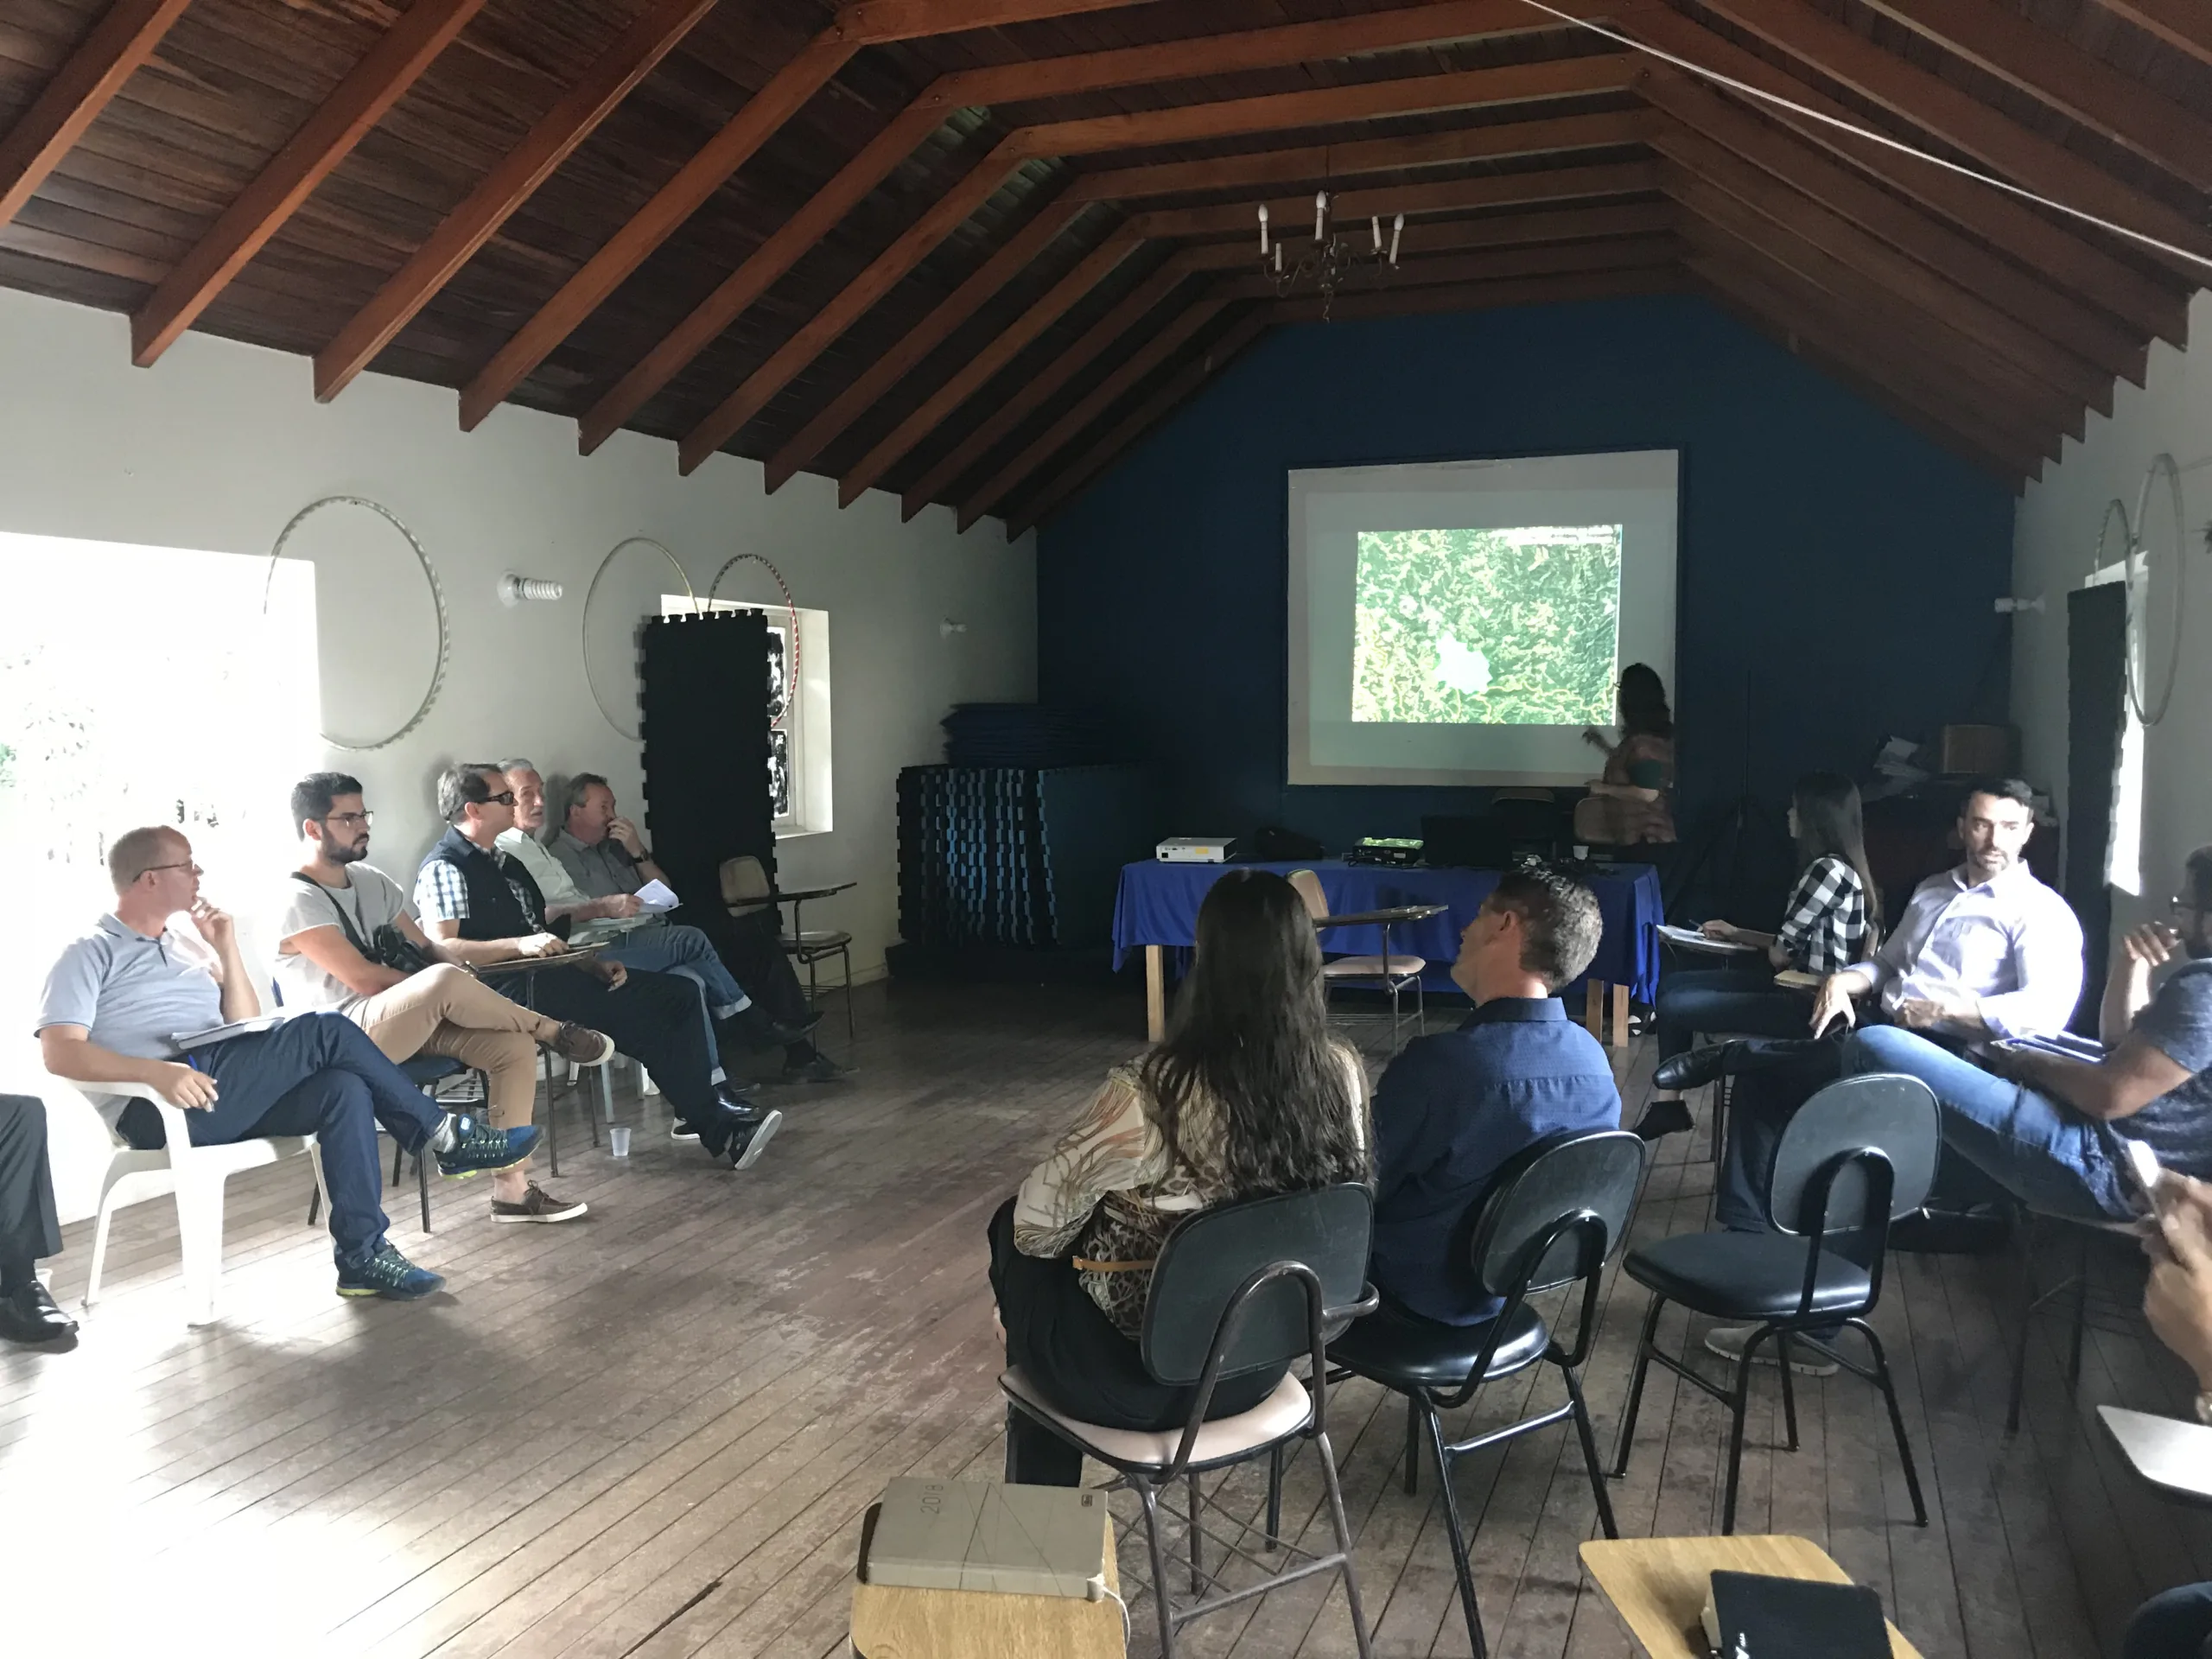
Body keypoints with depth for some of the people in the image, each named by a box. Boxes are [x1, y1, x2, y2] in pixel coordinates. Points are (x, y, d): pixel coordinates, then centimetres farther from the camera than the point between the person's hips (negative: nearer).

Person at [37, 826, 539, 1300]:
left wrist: (226, 949, 10)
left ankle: (362, 1254, -22)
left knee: (343, 1088, -21)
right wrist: (155, 1071, -27)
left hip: (229, 1096, 7)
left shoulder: (187, 942, 25)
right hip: (158, 1108, -7)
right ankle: (443, 1136, -9)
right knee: (326, 1032, -20)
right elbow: (59, 1052, -11)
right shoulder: (91, 956, 4)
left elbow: (245, 1027, 22)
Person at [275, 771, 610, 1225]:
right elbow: (364, 979, -17)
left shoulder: (371, 881, 14)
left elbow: (426, 946, 17)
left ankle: (512, 1188, -14)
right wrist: (447, 984, -11)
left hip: (408, 1023, 8)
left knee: (514, 1046, -16)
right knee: (445, 982, -35)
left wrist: (458, 971, -5)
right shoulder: (297, 901, -10)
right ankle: (555, 1033, -10)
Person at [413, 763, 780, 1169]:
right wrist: (520, 945, -30)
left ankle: (699, 1114, -10)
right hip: (514, 991, -9)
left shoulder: (501, 862, 22)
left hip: (545, 976, 9)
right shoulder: (445, 869, -7)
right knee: (640, 1015, -20)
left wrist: (594, 964, 5)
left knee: (679, 993, -3)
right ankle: (716, 1130, -12)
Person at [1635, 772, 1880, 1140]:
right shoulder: (1834, 867, 10)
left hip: (1810, 1003, -11)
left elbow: (1781, 953, -14)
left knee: (1674, 1007, -12)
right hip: (1802, 986, 11)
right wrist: (1737, 934, 23)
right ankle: (1666, 1103, 8)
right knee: (1674, 985, 10)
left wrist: (1772, 950, 9)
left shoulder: (1829, 870, -20)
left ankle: (1669, 1103, 12)